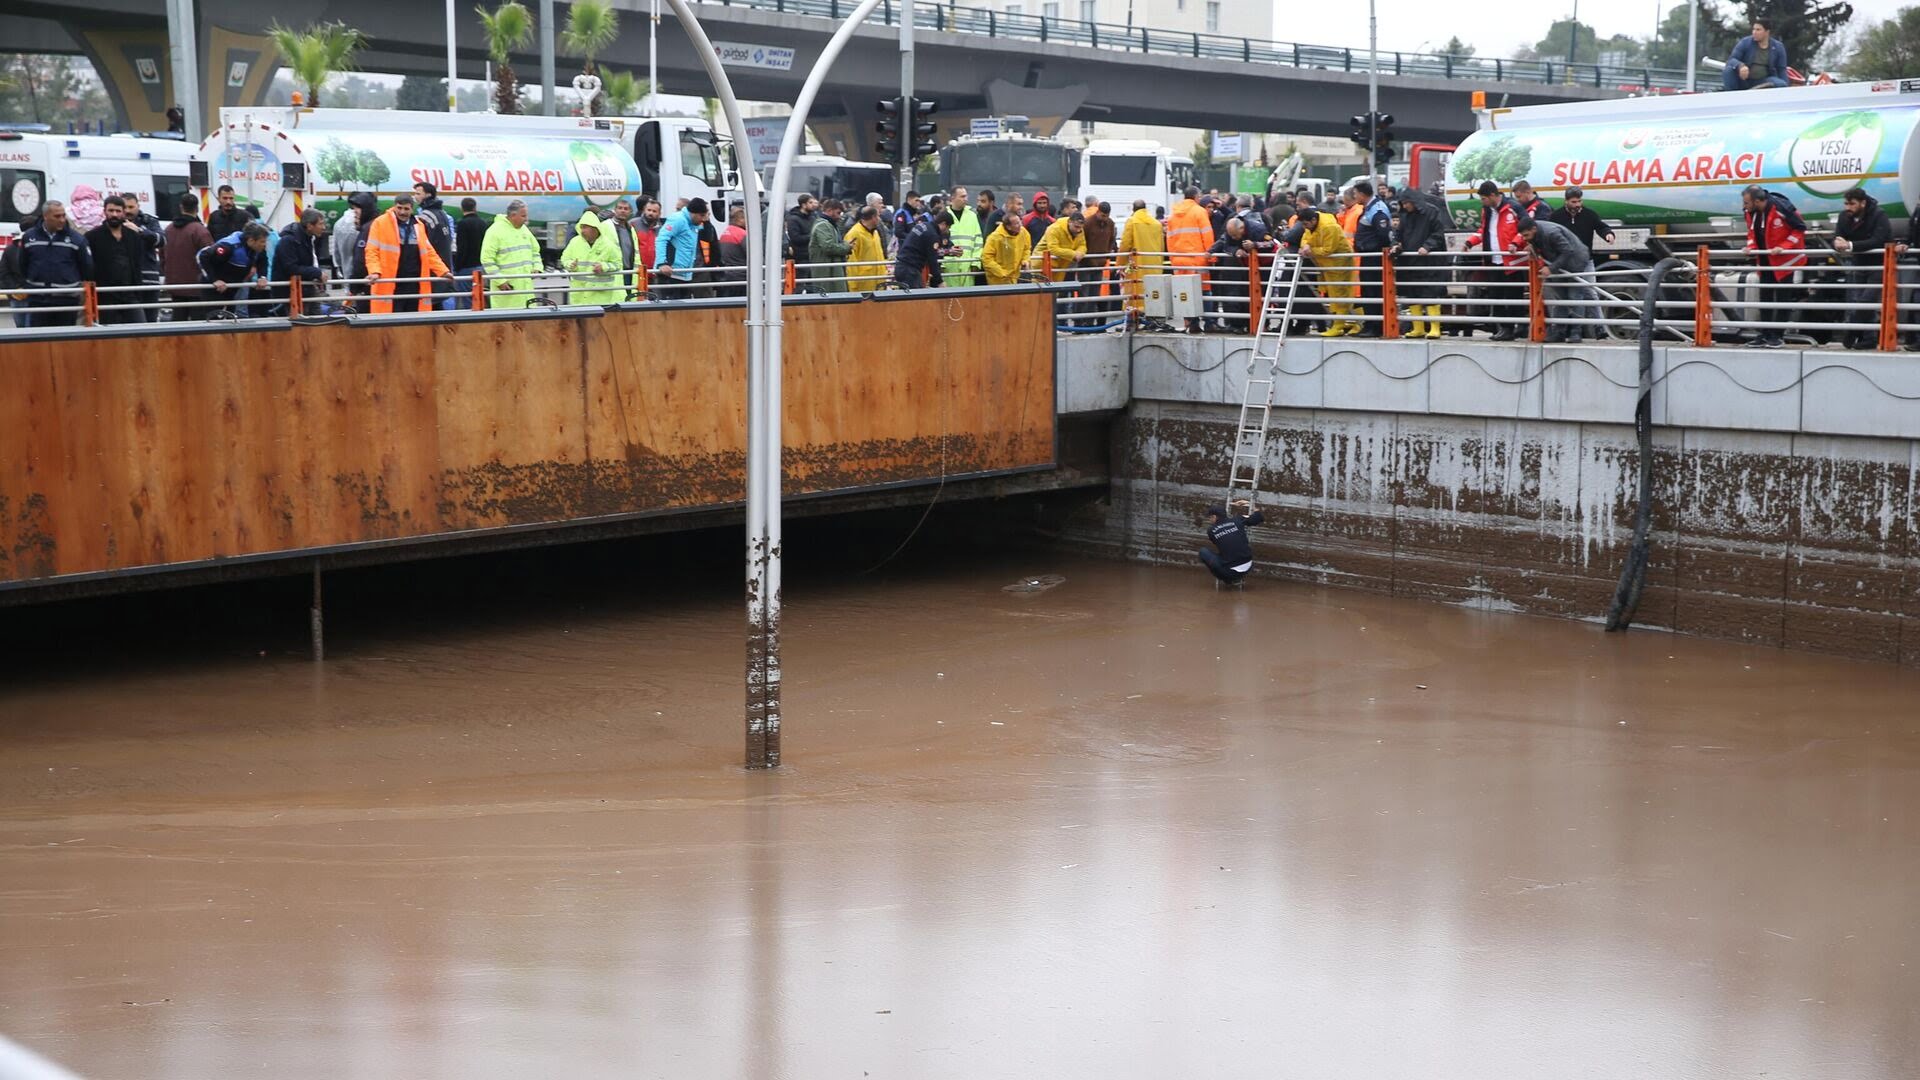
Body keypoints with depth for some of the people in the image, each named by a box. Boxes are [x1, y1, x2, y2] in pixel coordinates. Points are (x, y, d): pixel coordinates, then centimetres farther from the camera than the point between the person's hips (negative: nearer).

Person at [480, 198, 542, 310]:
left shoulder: (524, 229, 15)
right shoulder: (495, 231, -8)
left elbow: (535, 251, 26)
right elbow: (487, 259, -12)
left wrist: (537, 267, 7)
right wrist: (500, 281, -17)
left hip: (525, 286, 7)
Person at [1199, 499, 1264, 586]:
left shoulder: (1211, 530, -1)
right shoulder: (1237, 520, 2)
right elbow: (1260, 517, 6)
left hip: (1230, 572, -3)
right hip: (1247, 568, 3)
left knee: (1203, 552, 14)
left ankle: (1225, 579, 12)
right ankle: (1236, 579, 24)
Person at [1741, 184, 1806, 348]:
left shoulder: (1781, 208, -24)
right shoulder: (1751, 213, -4)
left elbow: (1799, 229, -15)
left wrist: (1783, 247, -23)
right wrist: (1751, 247, -7)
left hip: (1785, 260, -7)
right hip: (1765, 260, 7)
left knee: (1783, 298, 1)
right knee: (1765, 298, 11)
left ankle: (1778, 335, 6)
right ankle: (1765, 335, 18)